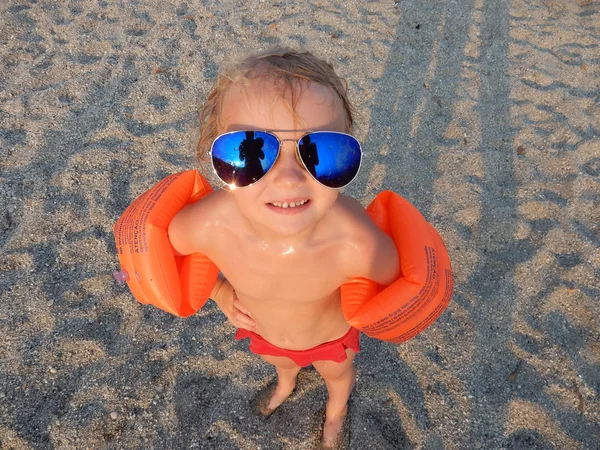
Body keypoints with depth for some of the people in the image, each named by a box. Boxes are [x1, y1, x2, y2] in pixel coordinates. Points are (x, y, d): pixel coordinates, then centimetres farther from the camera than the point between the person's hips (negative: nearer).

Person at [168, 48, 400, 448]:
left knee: (337, 373, 35)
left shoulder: (358, 245, -47)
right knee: (279, 361, 38)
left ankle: (336, 409, 73)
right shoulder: (205, 225, -41)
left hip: (332, 334, -1)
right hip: (262, 331, 2)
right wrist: (220, 293, -12)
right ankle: (286, 382, 77)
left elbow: (396, 283, -22)